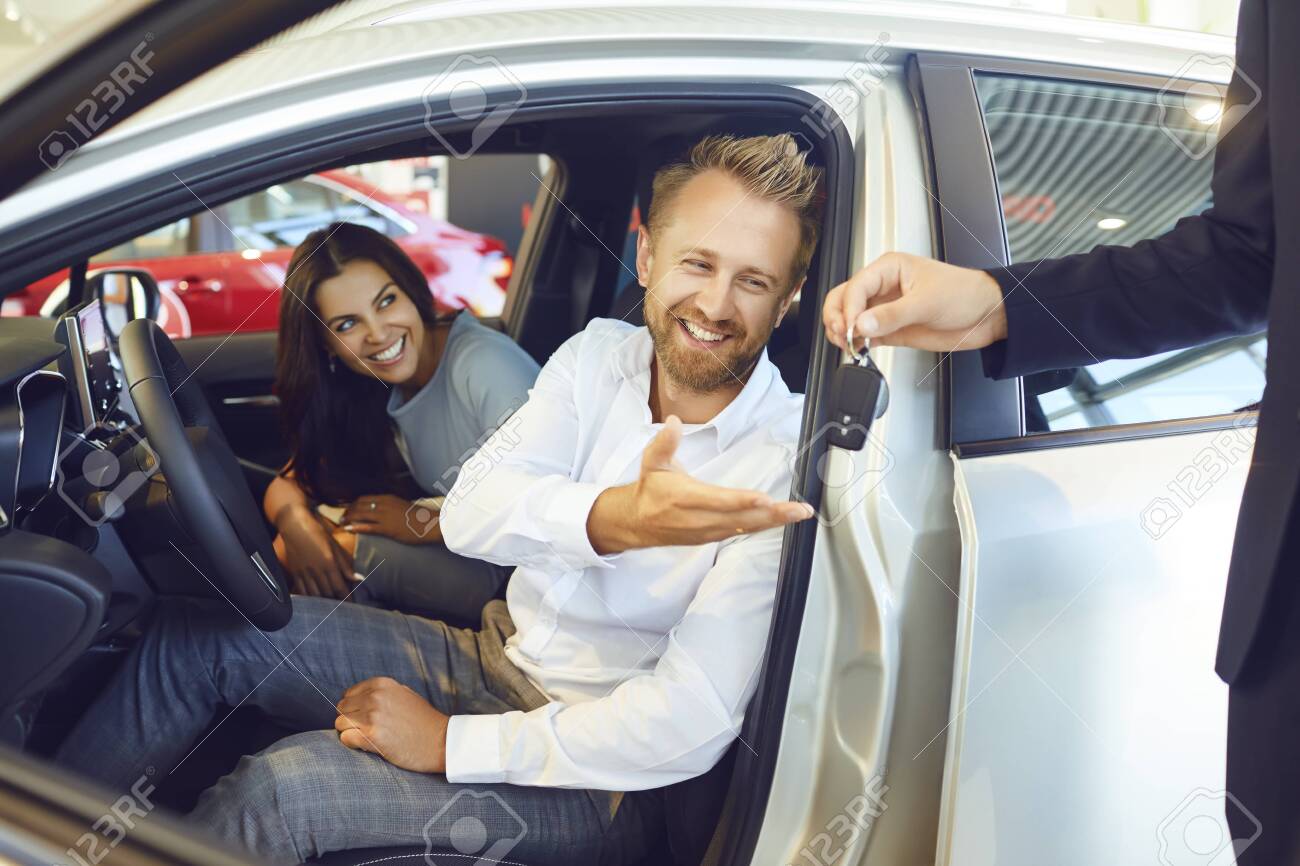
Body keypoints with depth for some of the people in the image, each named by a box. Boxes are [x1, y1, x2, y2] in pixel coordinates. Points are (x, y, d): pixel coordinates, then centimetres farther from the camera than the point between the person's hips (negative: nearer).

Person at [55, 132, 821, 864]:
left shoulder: (782, 461, -22)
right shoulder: (599, 355, -3)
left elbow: (693, 722, -26)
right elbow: (472, 515, -15)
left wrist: (449, 743, -21)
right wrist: (616, 516, -38)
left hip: (596, 775, -6)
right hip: (494, 658, 7)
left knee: (281, 789, -22)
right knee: (204, 632, -2)